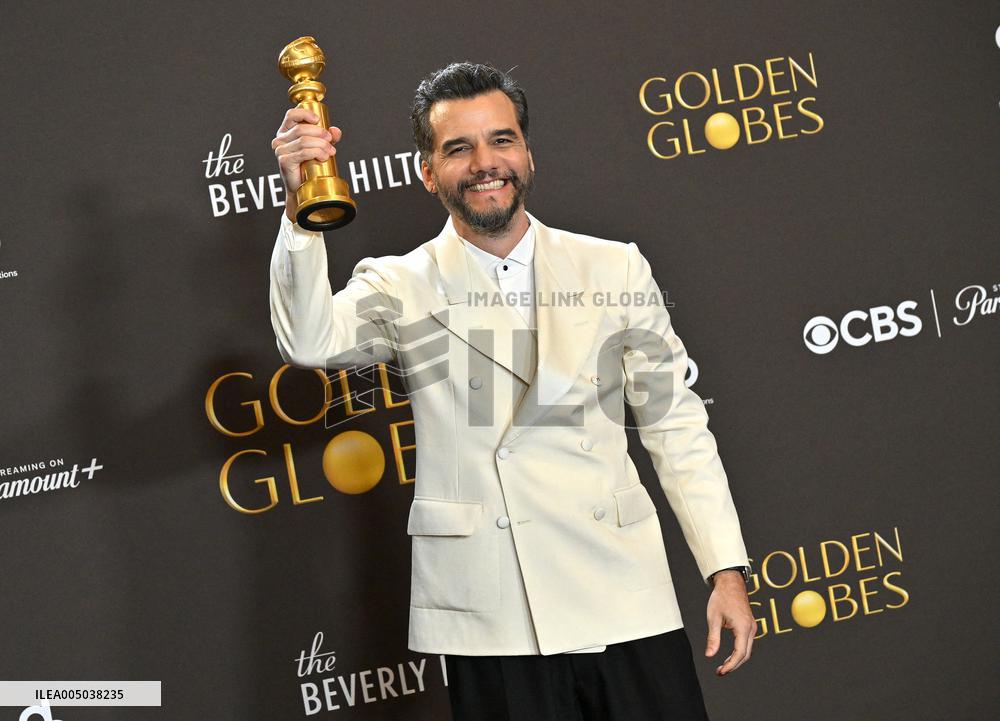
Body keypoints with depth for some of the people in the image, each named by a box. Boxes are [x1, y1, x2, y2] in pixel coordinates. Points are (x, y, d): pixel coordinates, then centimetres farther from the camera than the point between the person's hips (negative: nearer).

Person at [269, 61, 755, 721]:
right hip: (492, 618, -1)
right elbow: (309, 341, -15)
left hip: (625, 604, 2)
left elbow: (676, 425, 8)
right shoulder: (401, 287, 4)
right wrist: (302, 209, -27)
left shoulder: (615, 268, 7)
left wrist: (727, 570, 3)